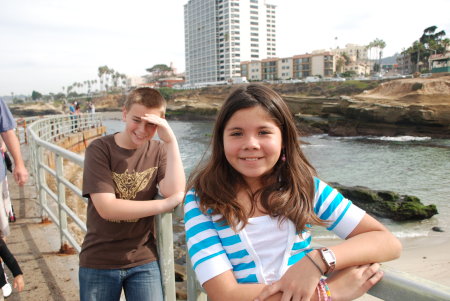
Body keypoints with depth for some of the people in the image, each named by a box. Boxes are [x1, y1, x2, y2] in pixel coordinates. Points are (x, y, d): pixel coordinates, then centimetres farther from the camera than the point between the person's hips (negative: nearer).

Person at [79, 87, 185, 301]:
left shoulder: (158, 150, -3)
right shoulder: (99, 149, -10)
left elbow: (174, 193, -17)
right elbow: (106, 208, -18)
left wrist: (171, 141, -21)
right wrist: (166, 204, -19)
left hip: (144, 260, 1)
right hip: (99, 262, -1)